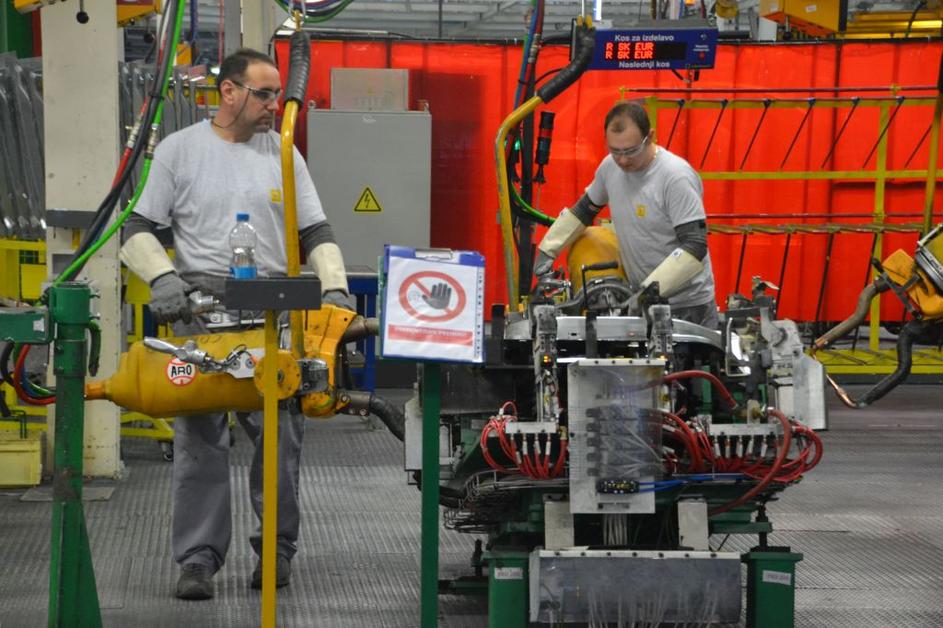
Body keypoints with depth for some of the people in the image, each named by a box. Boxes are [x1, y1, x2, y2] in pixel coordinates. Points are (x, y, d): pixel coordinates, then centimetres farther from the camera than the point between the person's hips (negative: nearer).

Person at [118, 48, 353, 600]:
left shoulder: (283, 154, 13)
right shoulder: (179, 149, 6)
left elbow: (316, 233, 14)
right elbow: (138, 231, 4)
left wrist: (335, 287, -2)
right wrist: (162, 276, -13)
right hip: (201, 306, -2)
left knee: (282, 433, -3)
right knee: (200, 437, -4)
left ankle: (277, 548, 11)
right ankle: (199, 559, 1)